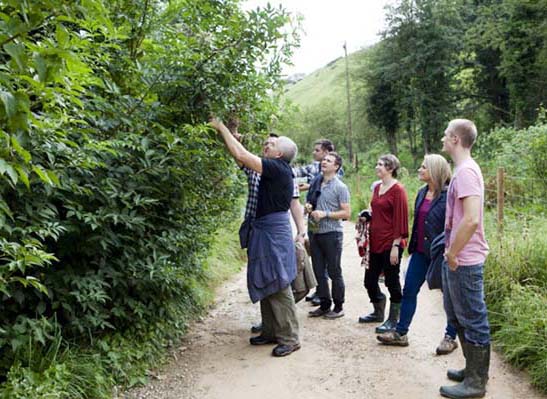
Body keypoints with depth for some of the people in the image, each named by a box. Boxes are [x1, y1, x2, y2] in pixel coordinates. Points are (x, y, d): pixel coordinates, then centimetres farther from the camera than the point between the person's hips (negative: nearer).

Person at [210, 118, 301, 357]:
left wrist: (221, 127, -9)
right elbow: (242, 160, 20)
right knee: (264, 284, 15)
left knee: (278, 287, -6)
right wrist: (227, 136, 12)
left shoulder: (278, 168, -15)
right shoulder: (274, 170, 12)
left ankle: (290, 339, 2)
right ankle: (271, 332, 25)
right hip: (264, 231, 10)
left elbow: (241, 156, -19)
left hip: (274, 232, -10)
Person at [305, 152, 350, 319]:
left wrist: (325, 214, -19)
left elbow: (346, 213, -10)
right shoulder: (315, 183, 11)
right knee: (319, 272, 11)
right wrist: (308, 207, 1)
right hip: (315, 232, 6)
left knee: (334, 272, 3)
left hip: (332, 233, -6)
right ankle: (324, 305, 23)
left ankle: (338, 307, 15)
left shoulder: (340, 187, -7)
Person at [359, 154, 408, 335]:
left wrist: (396, 246, -17)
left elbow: (400, 219, -15)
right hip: (376, 243, 8)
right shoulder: (377, 187, 11)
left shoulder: (397, 189, -12)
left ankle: (393, 320, 18)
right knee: (369, 280, 14)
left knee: (392, 282, 4)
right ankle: (378, 313, 34)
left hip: (390, 244, -8)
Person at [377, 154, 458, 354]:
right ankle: (400, 333, 20)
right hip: (420, 252, 8)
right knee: (409, 290, 9)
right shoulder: (422, 193, 9)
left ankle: (450, 337, 21)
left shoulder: (448, 195, -15)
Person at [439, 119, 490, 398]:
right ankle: (472, 369, 35)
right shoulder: (462, 170, 12)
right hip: (456, 260, 10)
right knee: (458, 317, 21)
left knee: (473, 321, 3)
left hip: (464, 262, -10)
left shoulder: (466, 171, -19)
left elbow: (471, 220, -28)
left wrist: (452, 253, -18)